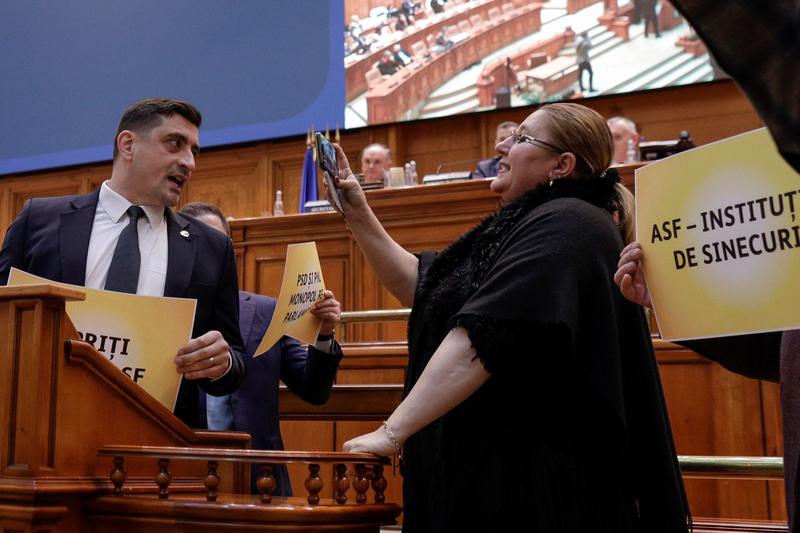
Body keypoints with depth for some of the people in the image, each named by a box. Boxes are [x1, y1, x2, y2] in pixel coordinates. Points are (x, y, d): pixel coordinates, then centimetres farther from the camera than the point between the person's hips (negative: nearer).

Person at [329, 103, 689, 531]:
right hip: (495, 465, 9)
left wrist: (392, 431, -28)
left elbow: (481, 337, -26)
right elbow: (419, 287, 19)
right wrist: (359, 216, 11)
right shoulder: (527, 225, 17)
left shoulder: (565, 227, -15)